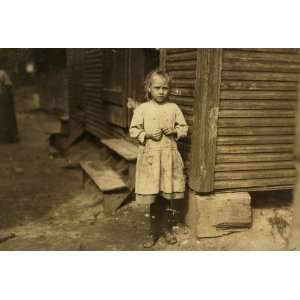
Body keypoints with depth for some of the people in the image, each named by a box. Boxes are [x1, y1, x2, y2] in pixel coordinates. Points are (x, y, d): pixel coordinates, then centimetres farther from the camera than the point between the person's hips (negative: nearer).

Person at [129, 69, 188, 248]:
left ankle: (167, 228, 27)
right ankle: (154, 231, 20)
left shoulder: (174, 108, 4)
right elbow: (133, 130, 1)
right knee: (153, 197, 4)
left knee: (169, 195, 9)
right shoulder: (142, 109, 0)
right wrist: (147, 134, -14)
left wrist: (174, 131, -10)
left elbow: (184, 128, 9)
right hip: (150, 156, -1)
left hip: (170, 156, 2)